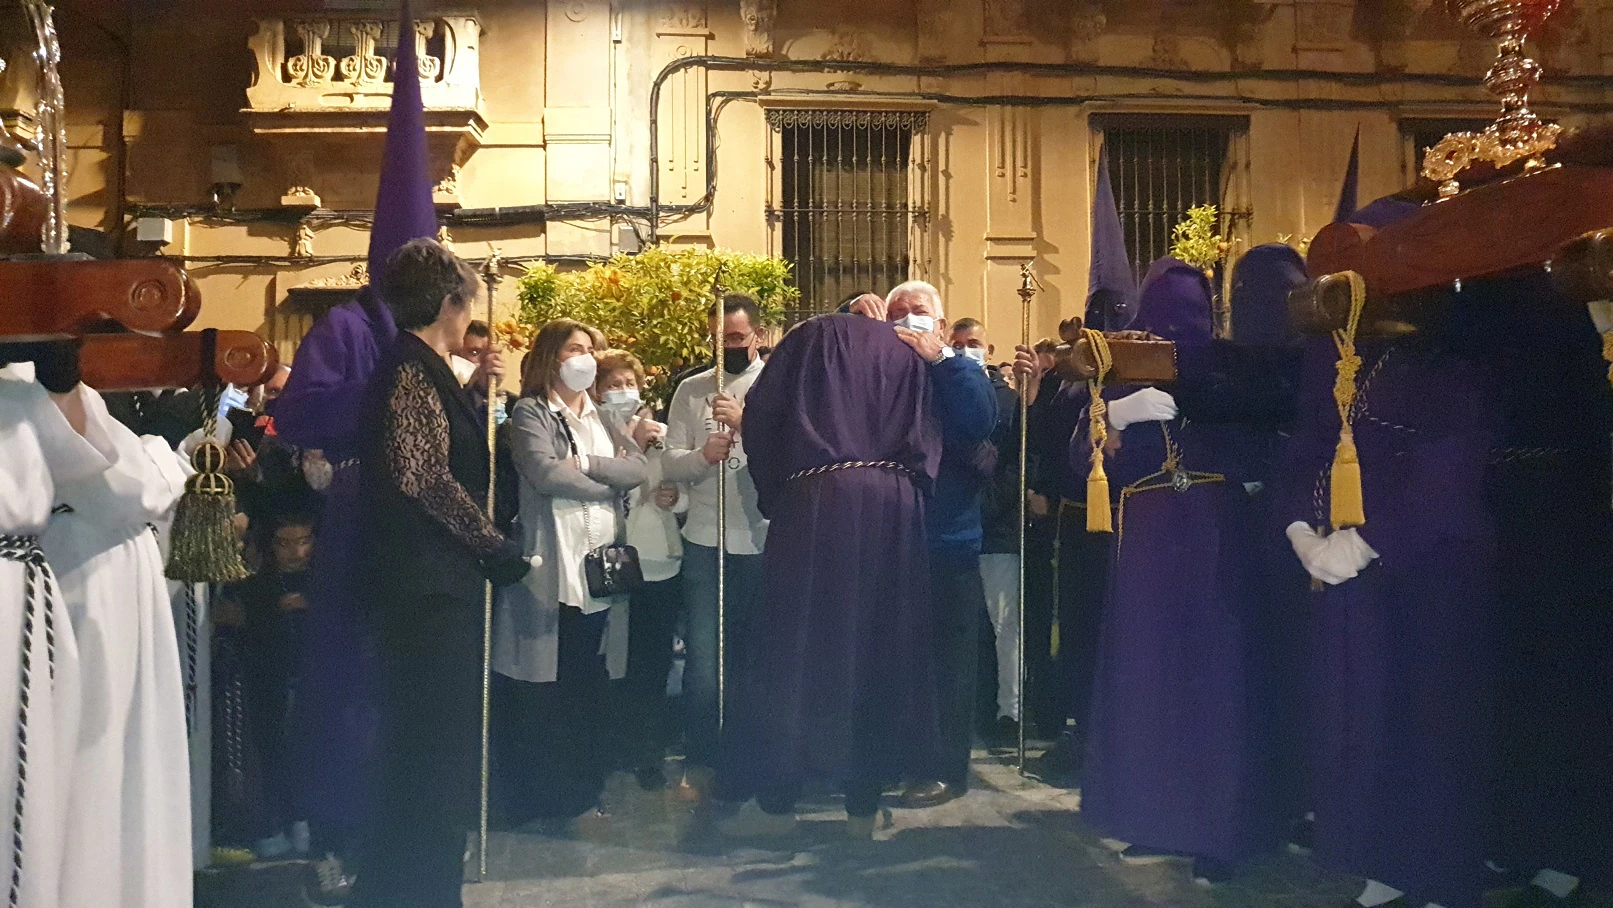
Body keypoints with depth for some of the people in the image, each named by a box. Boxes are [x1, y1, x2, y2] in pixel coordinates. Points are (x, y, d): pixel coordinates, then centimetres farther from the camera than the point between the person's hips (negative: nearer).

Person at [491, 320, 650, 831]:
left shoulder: (603, 418, 20)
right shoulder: (531, 413, 2)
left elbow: (639, 468, 5)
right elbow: (544, 473, -15)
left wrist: (585, 465, -9)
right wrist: (610, 487, -4)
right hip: (554, 566, -5)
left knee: (590, 689, 8)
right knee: (546, 689, -3)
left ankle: (583, 792, 16)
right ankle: (542, 800, 6)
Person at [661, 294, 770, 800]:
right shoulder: (691, 390, 8)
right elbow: (671, 465, 3)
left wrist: (747, 422, -25)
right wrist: (702, 455, -17)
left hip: (767, 541, -1)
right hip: (707, 541, 1)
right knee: (704, 660, 2)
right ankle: (700, 763, 14)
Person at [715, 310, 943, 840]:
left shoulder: (813, 337, 14)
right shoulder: (907, 353, 21)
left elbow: (760, 416, 5)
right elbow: (928, 441, 10)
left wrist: (775, 491, 13)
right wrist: (906, 483, 13)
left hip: (817, 506, -3)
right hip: (895, 512, 3)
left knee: (798, 645, 2)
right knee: (879, 648, 8)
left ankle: (777, 801, 4)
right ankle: (863, 804, 11)